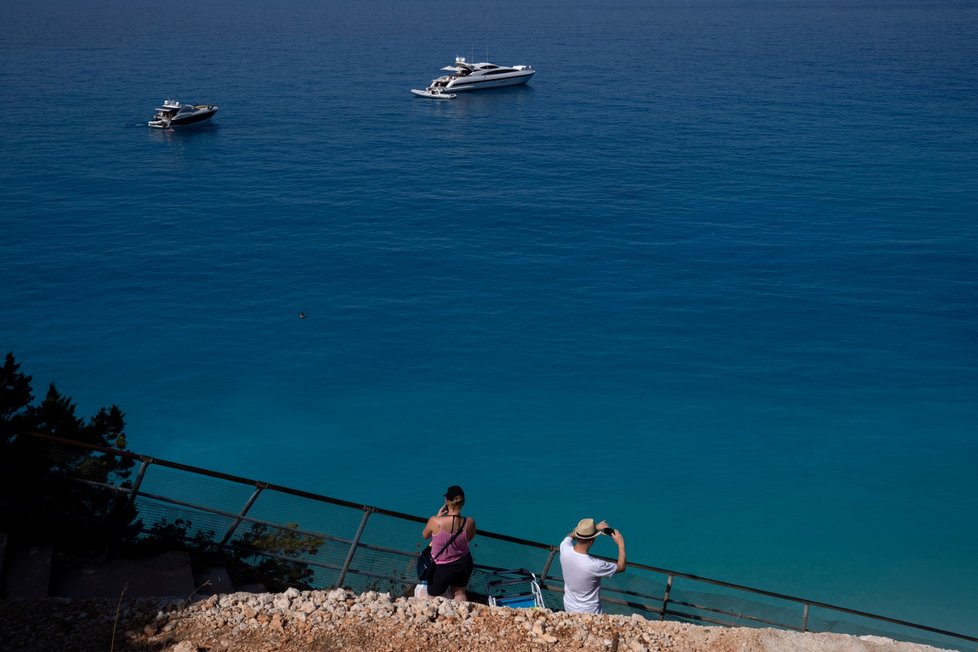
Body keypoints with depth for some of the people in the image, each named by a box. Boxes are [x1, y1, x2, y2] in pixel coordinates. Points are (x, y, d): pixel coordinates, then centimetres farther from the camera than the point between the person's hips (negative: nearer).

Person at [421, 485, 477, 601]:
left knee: (432, 598, 16)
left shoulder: (435, 521, -30)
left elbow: (425, 535, -7)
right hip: (464, 564, 3)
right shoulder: (470, 523, -23)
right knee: (460, 593, 26)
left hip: (441, 568, -3)